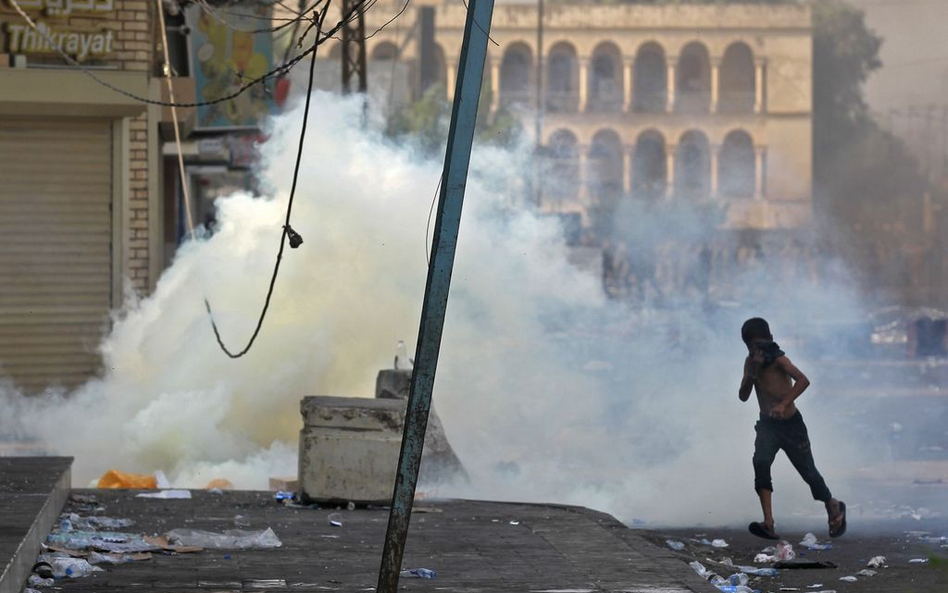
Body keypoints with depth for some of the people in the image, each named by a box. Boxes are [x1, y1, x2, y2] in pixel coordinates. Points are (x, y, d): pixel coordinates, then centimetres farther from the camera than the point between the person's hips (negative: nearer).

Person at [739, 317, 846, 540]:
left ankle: (833, 507, 35)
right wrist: (753, 373, -20)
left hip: (791, 424, -4)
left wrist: (784, 404, -41)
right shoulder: (750, 363, 1)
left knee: (808, 471, 5)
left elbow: (803, 380, -32)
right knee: (760, 463, -22)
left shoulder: (778, 359, -17)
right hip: (767, 424, 4)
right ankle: (768, 524, -26)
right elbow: (743, 396, -5)